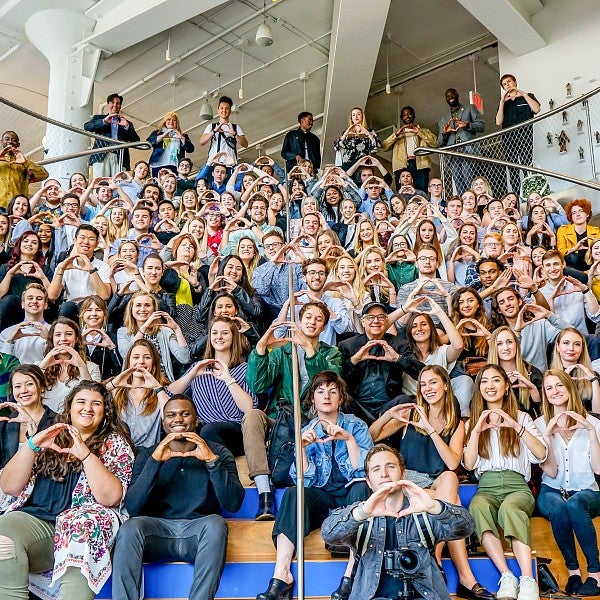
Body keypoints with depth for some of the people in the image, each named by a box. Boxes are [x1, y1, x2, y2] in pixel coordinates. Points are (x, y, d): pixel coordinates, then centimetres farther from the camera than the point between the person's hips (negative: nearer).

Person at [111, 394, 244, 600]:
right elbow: (132, 508, -4)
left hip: (199, 533, -1)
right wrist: (155, 461, -15)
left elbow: (233, 504, -6)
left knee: (215, 523, -33)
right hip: (158, 531, 1)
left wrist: (212, 460, -19)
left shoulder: (218, 453, 9)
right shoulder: (147, 454, 11)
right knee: (130, 527, -29)